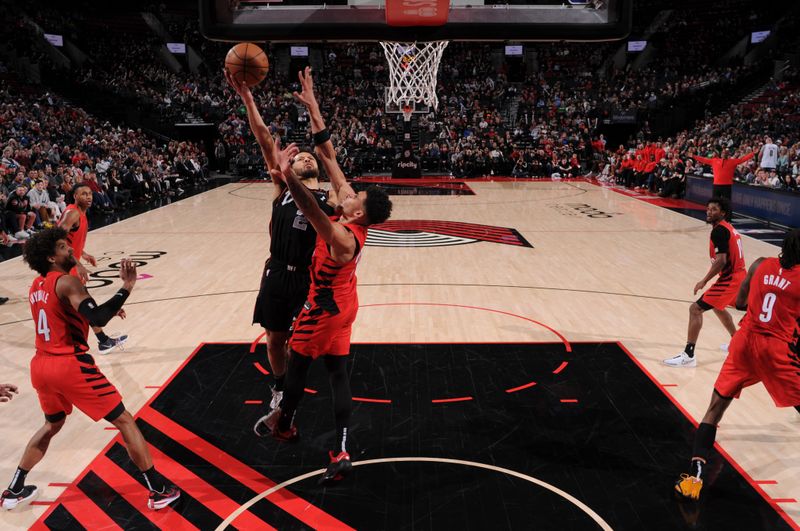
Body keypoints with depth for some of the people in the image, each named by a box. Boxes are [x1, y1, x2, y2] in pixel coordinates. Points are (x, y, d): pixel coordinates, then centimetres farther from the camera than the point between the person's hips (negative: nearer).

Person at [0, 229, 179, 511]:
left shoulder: (37, 286, 14)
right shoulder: (66, 282, -13)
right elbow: (97, 319, -27)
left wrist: (108, 309, 19)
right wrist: (126, 287, -25)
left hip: (41, 366, 8)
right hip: (70, 366, -8)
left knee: (52, 425, 32)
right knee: (124, 421, 0)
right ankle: (160, 490, 3)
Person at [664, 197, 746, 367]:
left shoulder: (719, 231, -17)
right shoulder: (728, 228, 13)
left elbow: (721, 260, -25)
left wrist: (704, 281, -22)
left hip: (730, 279, -10)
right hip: (739, 275, 10)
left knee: (696, 309, -12)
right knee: (717, 306, 32)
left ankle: (688, 355, -14)